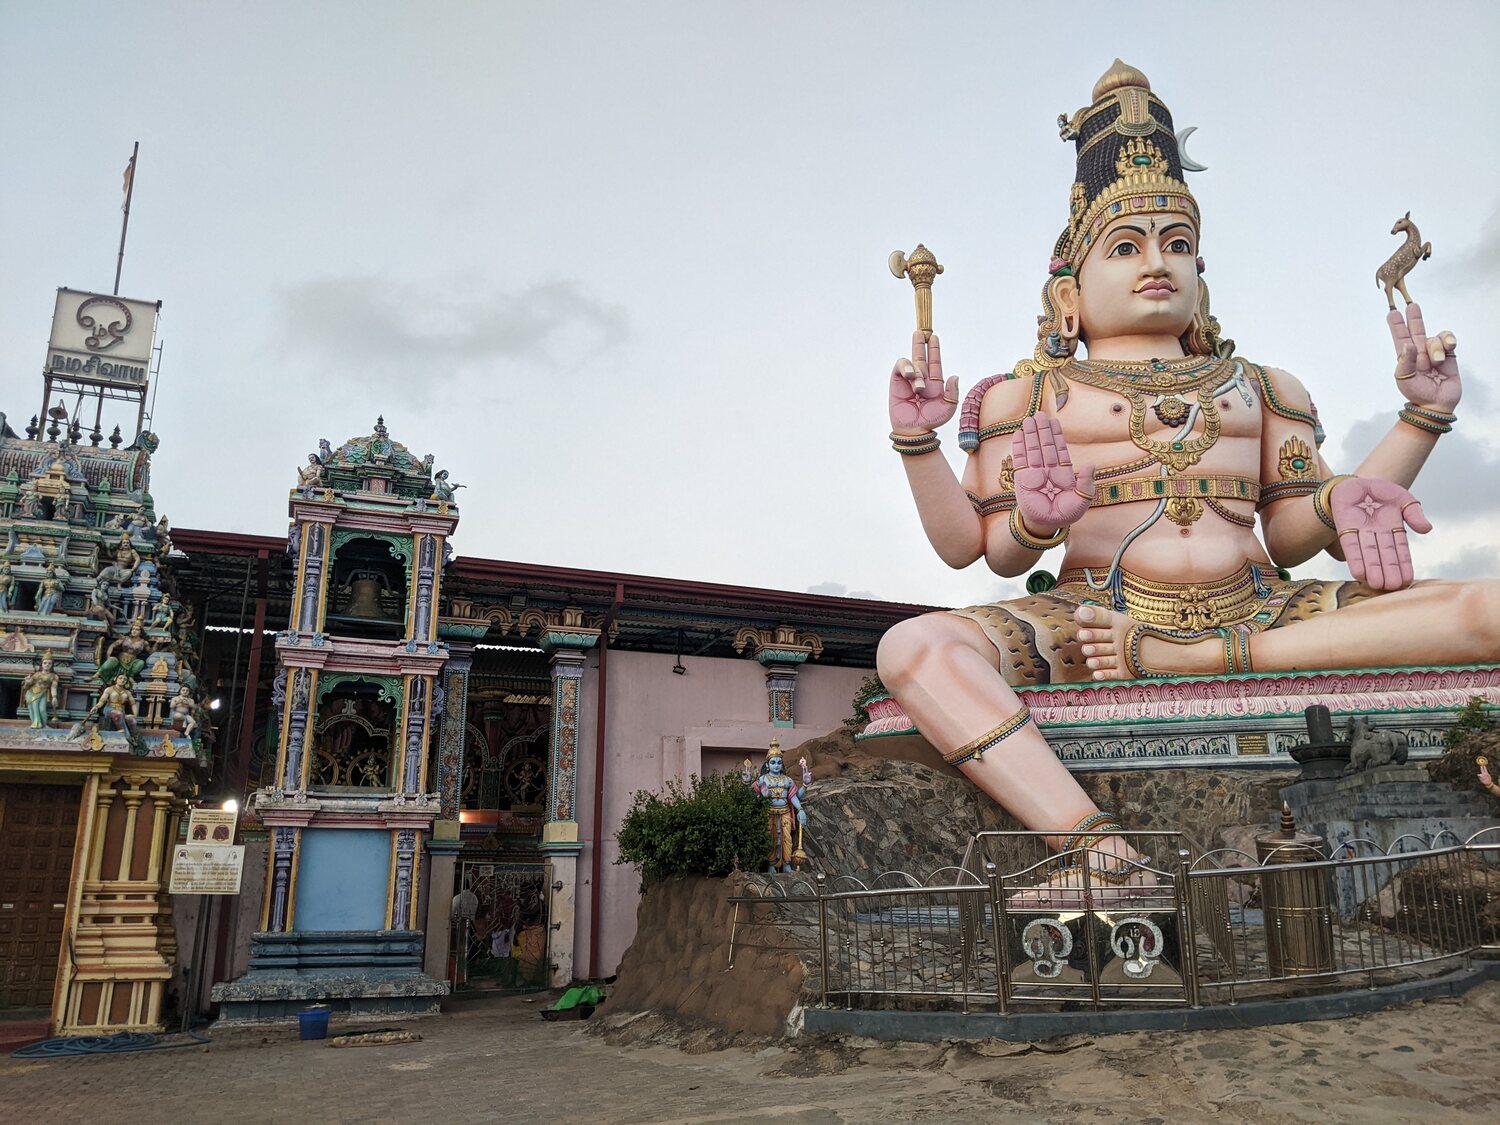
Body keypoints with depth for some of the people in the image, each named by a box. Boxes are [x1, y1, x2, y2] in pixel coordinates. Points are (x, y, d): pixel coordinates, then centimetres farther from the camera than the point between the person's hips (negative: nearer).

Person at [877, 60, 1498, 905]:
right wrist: (918, 444, -8)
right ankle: (1103, 853, -38)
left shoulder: (1259, 388, 24)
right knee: (913, 649, -31)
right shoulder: (1026, 396, 14)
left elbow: (1290, 538, 18)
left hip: (1259, 614, 4)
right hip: (1097, 616, -3)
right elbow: (982, 551, 7)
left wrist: (1424, 417, 14)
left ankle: (1190, 659, -25)